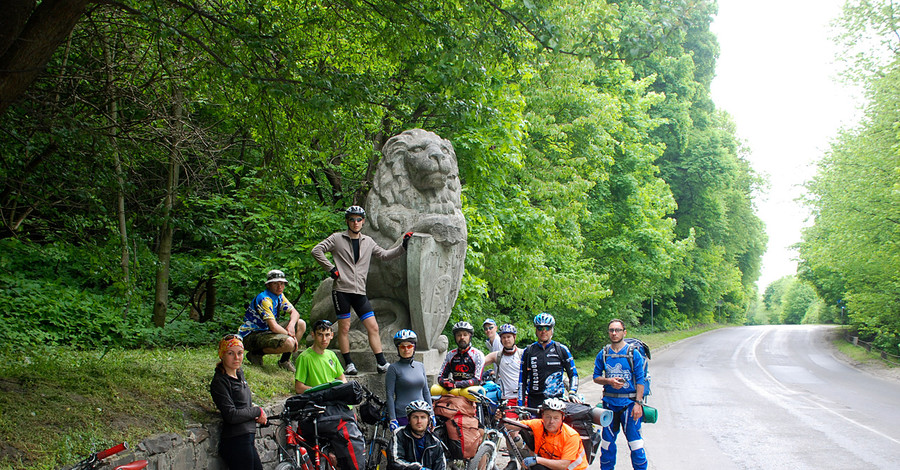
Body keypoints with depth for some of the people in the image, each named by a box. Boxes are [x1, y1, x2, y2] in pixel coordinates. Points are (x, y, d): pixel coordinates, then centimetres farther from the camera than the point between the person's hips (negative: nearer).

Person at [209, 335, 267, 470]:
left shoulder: (239, 373, 13)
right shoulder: (219, 381, -14)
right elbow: (231, 415, -21)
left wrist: (253, 407, 6)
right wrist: (257, 411, -8)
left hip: (247, 441, 9)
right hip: (236, 442, -9)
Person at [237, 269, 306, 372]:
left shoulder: (279, 296, 6)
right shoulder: (264, 299, -23)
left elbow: (294, 312, 9)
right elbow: (274, 327, -28)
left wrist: (291, 324, -14)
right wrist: (291, 336, -16)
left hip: (265, 331, 10)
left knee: (301, 324, 5)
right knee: (289, 343, -32)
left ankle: (285, 361, 7)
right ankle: (256, 354, -10)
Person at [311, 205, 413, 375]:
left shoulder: (368, 242, 15)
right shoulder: (337, 238, 2)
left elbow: (385, 255, 20)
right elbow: (316, 250, -1)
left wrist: (402, 247, 8)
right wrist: (331, 268, -6)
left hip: (360, 292, 4)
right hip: (341, 289, -4)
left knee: (373, 327, -3)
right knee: (344, 327, 1)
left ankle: (382, 364, -1)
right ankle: (348, 364, 11)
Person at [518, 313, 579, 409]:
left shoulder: (562, 350, 7)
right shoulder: (528, 351, 10)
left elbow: (573, 374, 9)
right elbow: (522, 380, 12)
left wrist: (572, 393, -8)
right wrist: (520, 404, 6)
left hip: (557, 399, -1)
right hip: (534, 402, 1)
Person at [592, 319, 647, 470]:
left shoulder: (633, 353, -3)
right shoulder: (603, 354, 5)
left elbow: (640, 381, -3)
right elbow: (596, 377, 10)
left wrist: (638, 403, -11)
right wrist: (609, 381, -11)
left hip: (629, 402, -3)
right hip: (609, 401, 3)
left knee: (634, 440, -5)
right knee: (607, 440, 10)